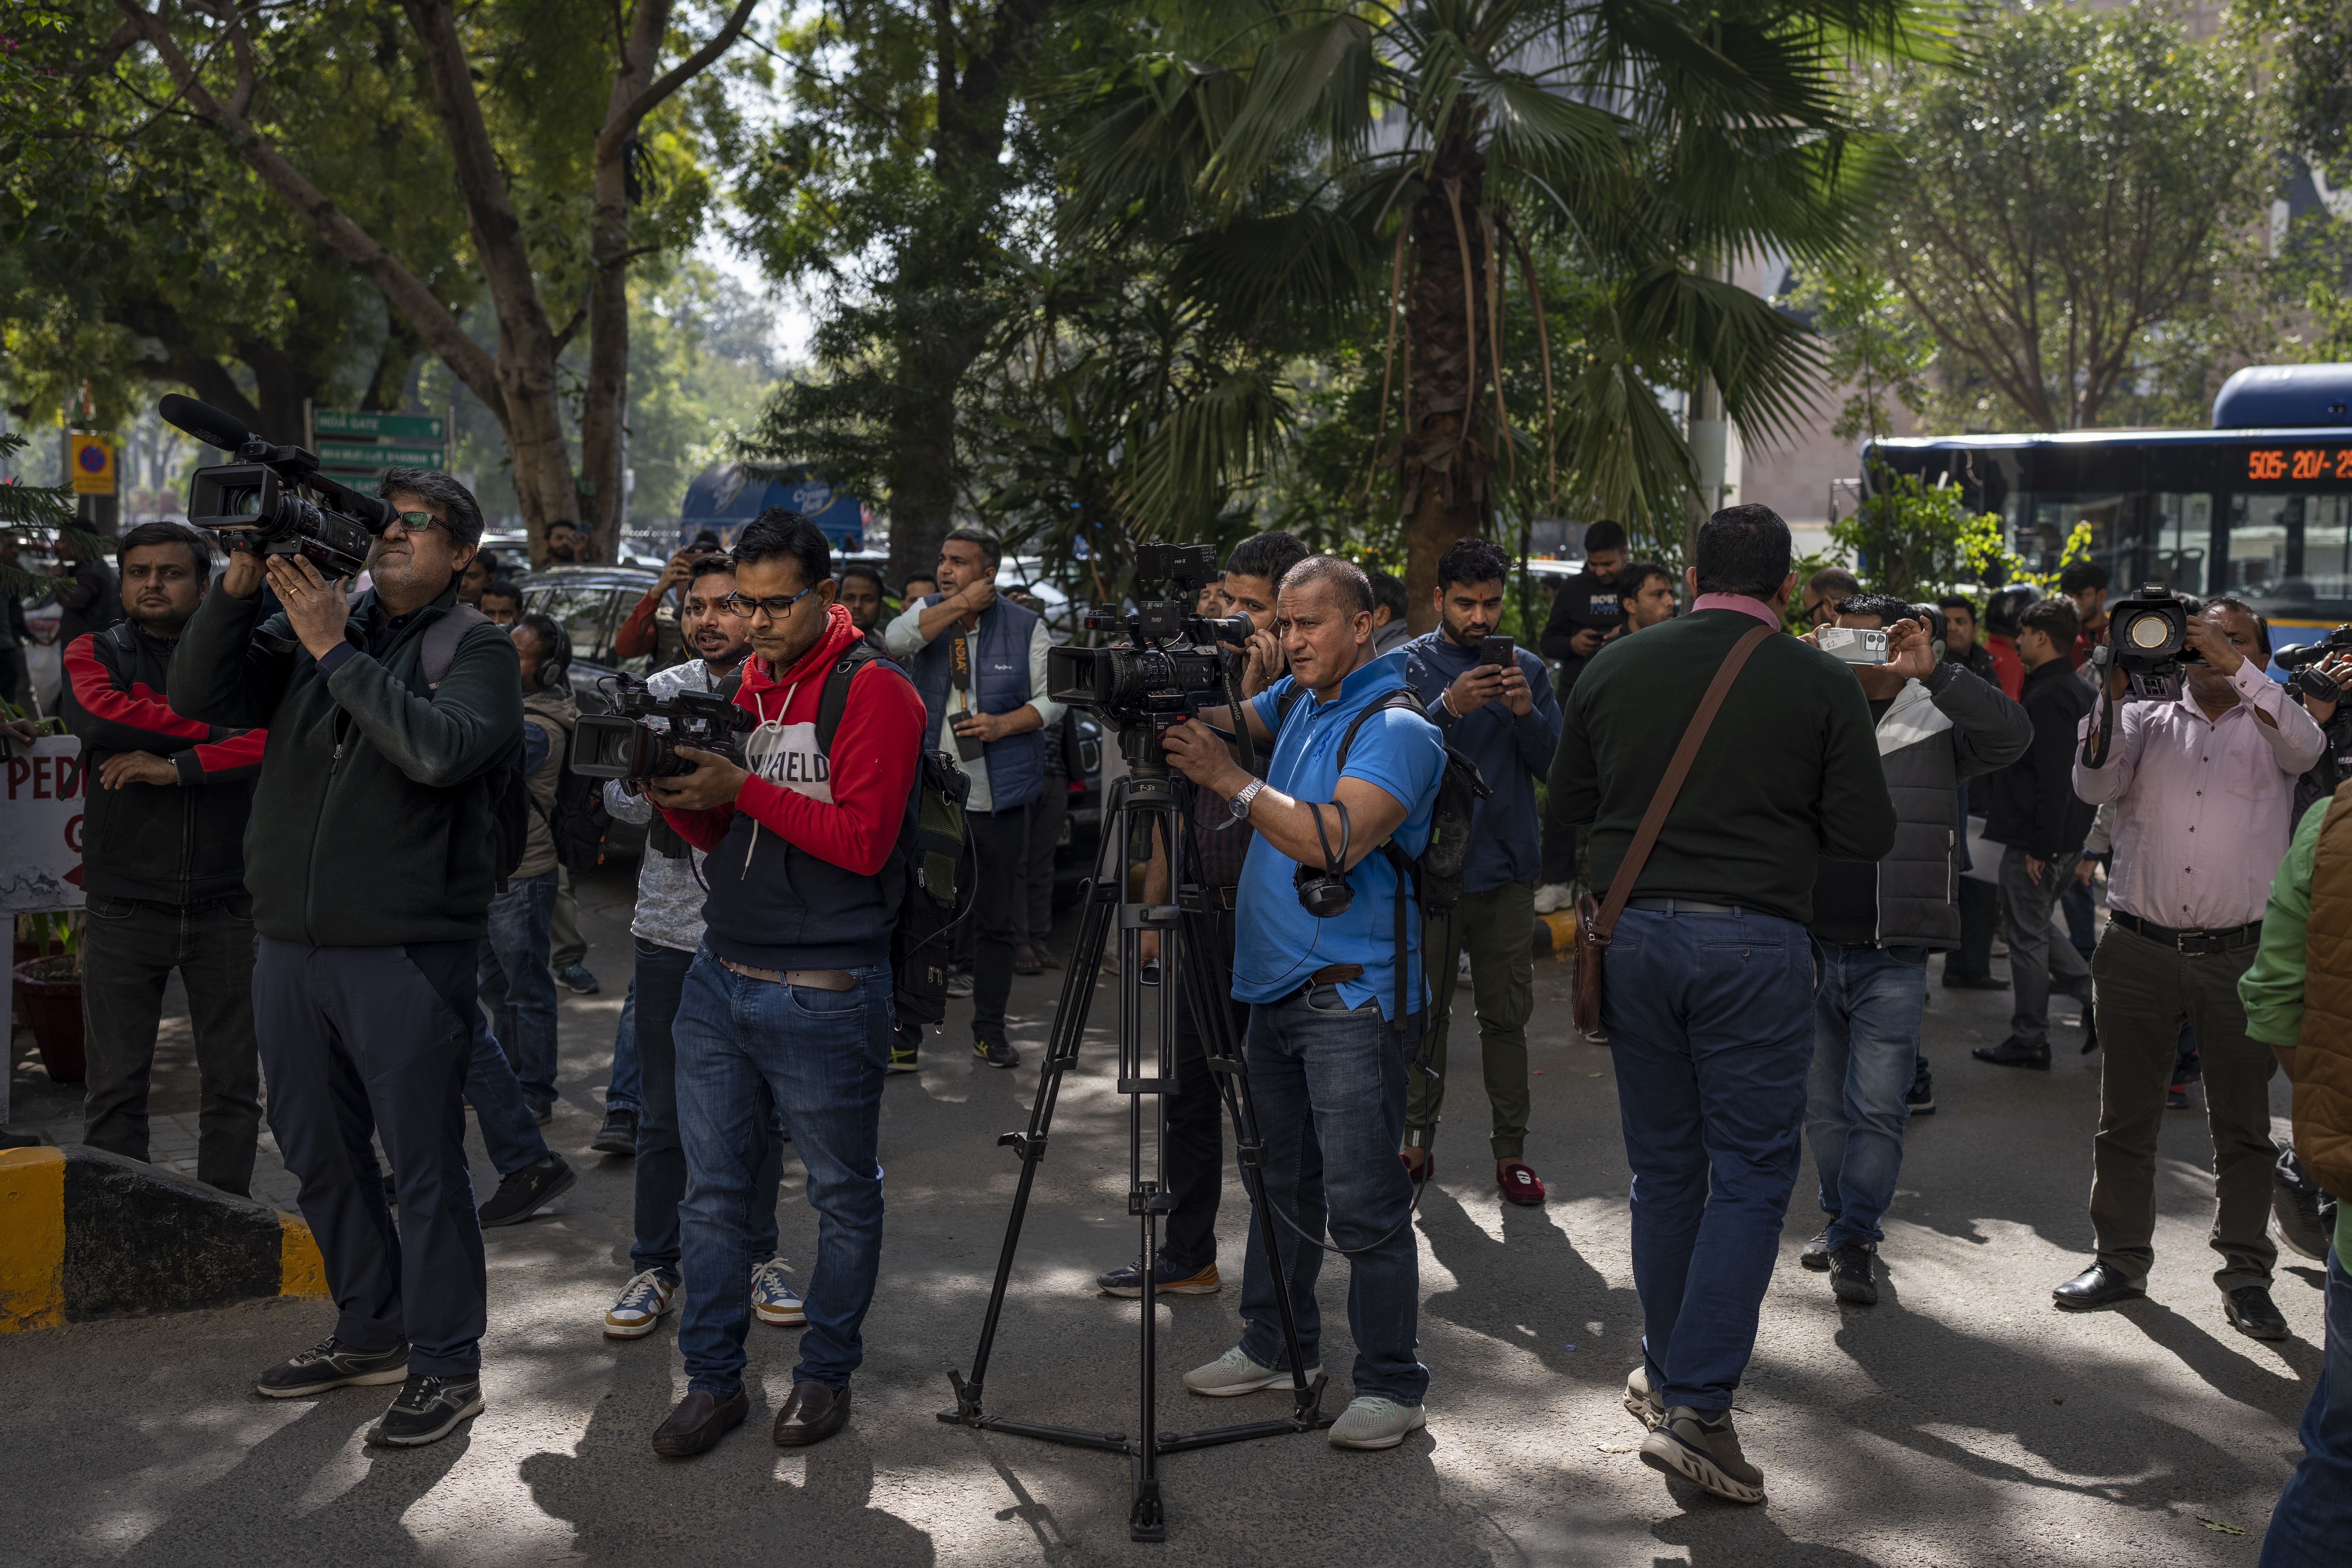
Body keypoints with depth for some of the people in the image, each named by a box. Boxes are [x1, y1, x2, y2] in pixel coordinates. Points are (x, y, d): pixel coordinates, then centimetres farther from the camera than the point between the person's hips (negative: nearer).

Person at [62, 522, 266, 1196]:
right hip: (124, 905, 0)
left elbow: (278, 736, -11)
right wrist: (222, 728, -12)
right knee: (116, 1086, 3)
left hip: (226, 905, 0)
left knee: (234, 1084, 6)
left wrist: (179, 767, -18)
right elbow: (99, 715, -14)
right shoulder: (94, 653, 9)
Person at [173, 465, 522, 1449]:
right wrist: (241, 582, -12)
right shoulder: (304, 630, 12)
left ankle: (445, 1367, 12)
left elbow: (442, 749, -22)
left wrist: (337, 651, -19)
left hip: (407, 951, -6)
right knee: (321, 1154, 17)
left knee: (424, 1164, 0)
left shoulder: (475, 650, -3)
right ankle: (371, 1333, 34)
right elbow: (199, 695, 0)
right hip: (290, 942, 6)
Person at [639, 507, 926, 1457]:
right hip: (720, 978, 6)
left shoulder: (874, 693, -9)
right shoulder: (745, 685, 13)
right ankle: (713, 1379, 20)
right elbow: (716, 836, 17)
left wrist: (744, 789, -21)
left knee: (842, 1195, 8)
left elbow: (865, 839, -17)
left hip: (826, 995, -6)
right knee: (713, 1189, 9)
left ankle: (826, 1373, 23)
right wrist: (677, 794, -5)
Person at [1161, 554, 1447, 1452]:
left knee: (1364, 1201, -6)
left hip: (1354, 998, -8)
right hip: (1276, 985, 9)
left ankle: (1392, 1385, 3)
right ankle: (1277, 1346, 31)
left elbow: (1336, 842, -25)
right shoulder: (1295, 702, 14)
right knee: (1280, 1182, 17)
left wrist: (1232, 781, -24)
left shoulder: (1397, 730, -14)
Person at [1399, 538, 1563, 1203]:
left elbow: (1554, 767, 2)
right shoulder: (1408, 666, 1)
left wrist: (1526, 713, -16)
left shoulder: (1527, 669, 9)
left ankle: (1511, 1149, 10)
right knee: (1426, 1012, 5)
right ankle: (1417, 1139, 17)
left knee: (1507, 1016, 3)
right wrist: (1449, 708, -27)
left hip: (1506, 869, 2)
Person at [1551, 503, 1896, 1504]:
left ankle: (1666, 1376, 27)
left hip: (1634, 932, 4)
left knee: (1663, 1169, 16)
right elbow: (1867, 836, -3)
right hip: (1755, 942, -3)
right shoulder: (1821, 685, -5)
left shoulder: (1613, 671, 4)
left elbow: (1568, 802, 14)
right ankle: (1698, 1407, -5)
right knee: (1751, 1176, 2)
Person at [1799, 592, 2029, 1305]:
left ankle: (1856, 1239, 9)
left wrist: (1932, 671, -25)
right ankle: (1841, 1218, 31)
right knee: (1823, 1102, 13)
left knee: (1877, 1105, -4)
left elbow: (2012, 735, -16)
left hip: (1893, 956, -3)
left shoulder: (1936, 722, 0)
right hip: (1811, 945, 3)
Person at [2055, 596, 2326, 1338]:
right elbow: (2095, 785, -6)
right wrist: (2111, 690, -17)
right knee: (2126, 1117, 7)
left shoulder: (2269, 727, 8)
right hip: (2139, 948, 1)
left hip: (2238, 955, -1)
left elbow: (2307, 747, -16)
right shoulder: (2146, 721, 11)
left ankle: (2246, 1276, 13)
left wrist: (2235, 667, -23)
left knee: (2243, 1125, 4)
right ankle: (2122, 1260, 18)